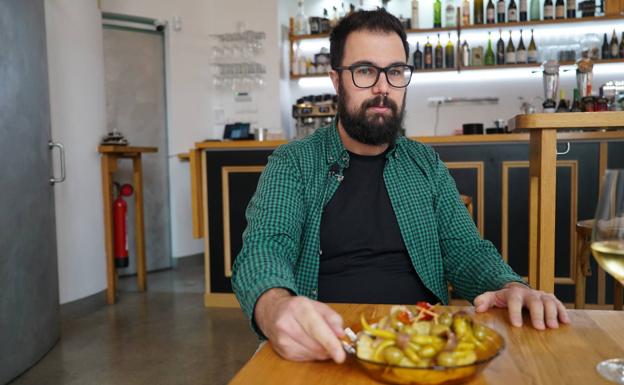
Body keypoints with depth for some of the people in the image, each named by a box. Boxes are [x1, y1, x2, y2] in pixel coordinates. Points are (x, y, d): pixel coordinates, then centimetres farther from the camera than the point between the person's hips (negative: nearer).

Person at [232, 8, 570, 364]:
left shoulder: (427, 163, 12)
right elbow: (263, 248, -13)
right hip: (328, 342, -2)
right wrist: (275, 308, -37)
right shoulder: (292, 164, 1)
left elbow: (466, 251, 10)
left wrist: (511, 287, -13)